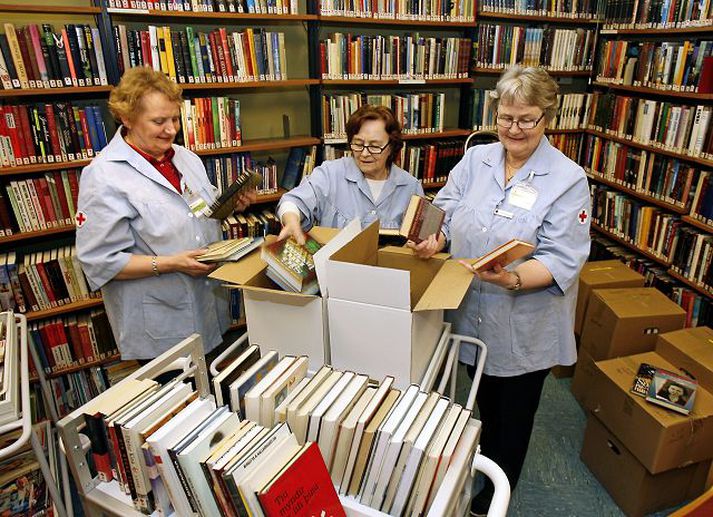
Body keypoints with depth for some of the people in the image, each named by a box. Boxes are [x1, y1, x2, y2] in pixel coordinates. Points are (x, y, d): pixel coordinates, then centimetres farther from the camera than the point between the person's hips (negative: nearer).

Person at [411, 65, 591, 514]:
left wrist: (513, 279, -37)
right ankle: (485, 457, 57)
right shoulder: (475, 159, -2)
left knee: (515, 411, 19)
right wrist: (434, 240, -22)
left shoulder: (568, 179, -15)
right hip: (472, 312, 4)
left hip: (525, 325, -3)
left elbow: (562, 259, -19)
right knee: (484, 399, 27)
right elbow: (445, 211, -1)